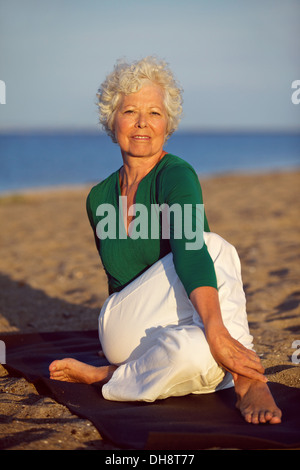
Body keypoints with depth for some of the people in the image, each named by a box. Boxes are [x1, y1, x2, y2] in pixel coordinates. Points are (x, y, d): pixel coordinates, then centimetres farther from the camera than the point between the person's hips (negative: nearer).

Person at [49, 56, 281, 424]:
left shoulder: (177, 175, -10)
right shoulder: (99, 198, 8)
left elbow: (190, 250, -31)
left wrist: (216, 330, -47)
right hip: (125, 329, 2)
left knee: (201, 353, -41)